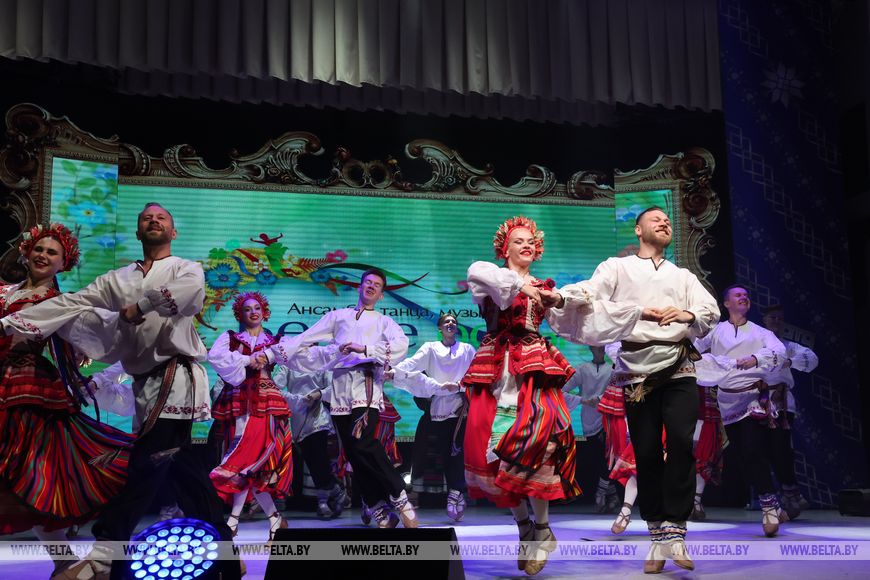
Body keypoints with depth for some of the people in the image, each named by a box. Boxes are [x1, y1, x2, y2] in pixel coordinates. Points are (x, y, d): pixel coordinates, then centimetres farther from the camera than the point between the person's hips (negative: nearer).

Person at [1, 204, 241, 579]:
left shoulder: (186, 269, 5)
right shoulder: (119, 279, 17)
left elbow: (191, 289, -21)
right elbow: (70, 304, 9)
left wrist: (139, 306, -15)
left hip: (176, 376, -6)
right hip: (148, 382, 6)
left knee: (145, 467, -11)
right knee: (181, 468, 7)